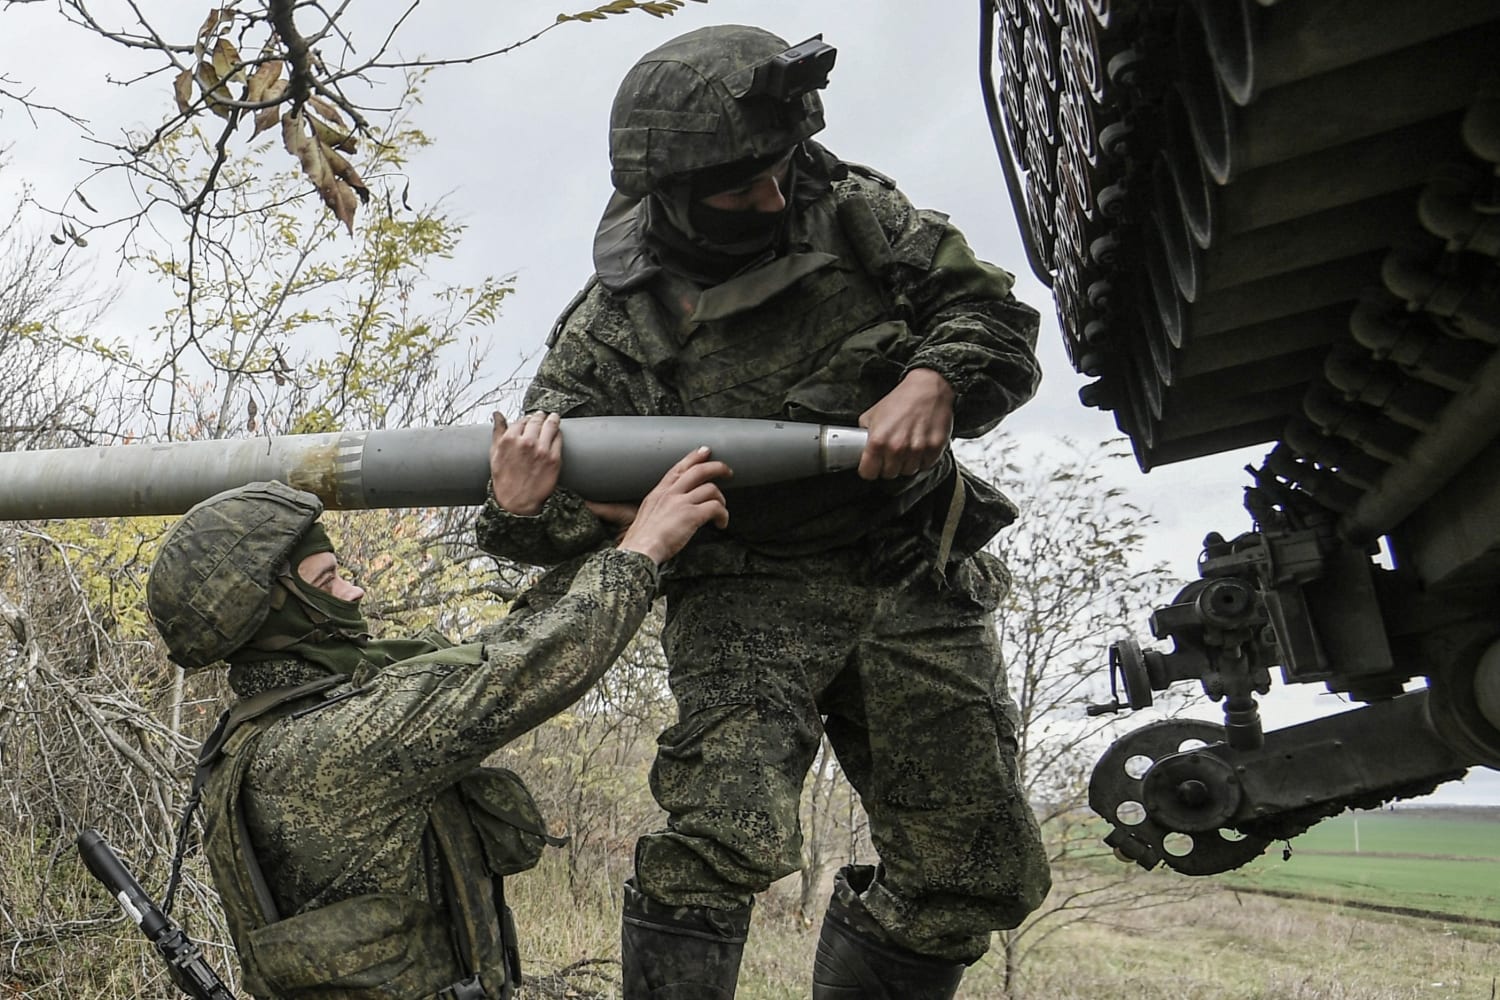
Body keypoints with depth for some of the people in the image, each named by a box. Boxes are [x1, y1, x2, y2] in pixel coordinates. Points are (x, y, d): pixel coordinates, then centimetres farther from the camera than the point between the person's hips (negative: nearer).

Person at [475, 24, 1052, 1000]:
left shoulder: (854, 208, 1)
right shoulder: (615, 322, -4)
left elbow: (996, 314, 2)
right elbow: (533, 495, -2)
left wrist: (935, 383, -20)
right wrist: (526, 504, -27)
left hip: (916, 584, 3)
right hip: (749, 594, -3)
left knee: (983, 873, 5)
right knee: (724, 839, -24)